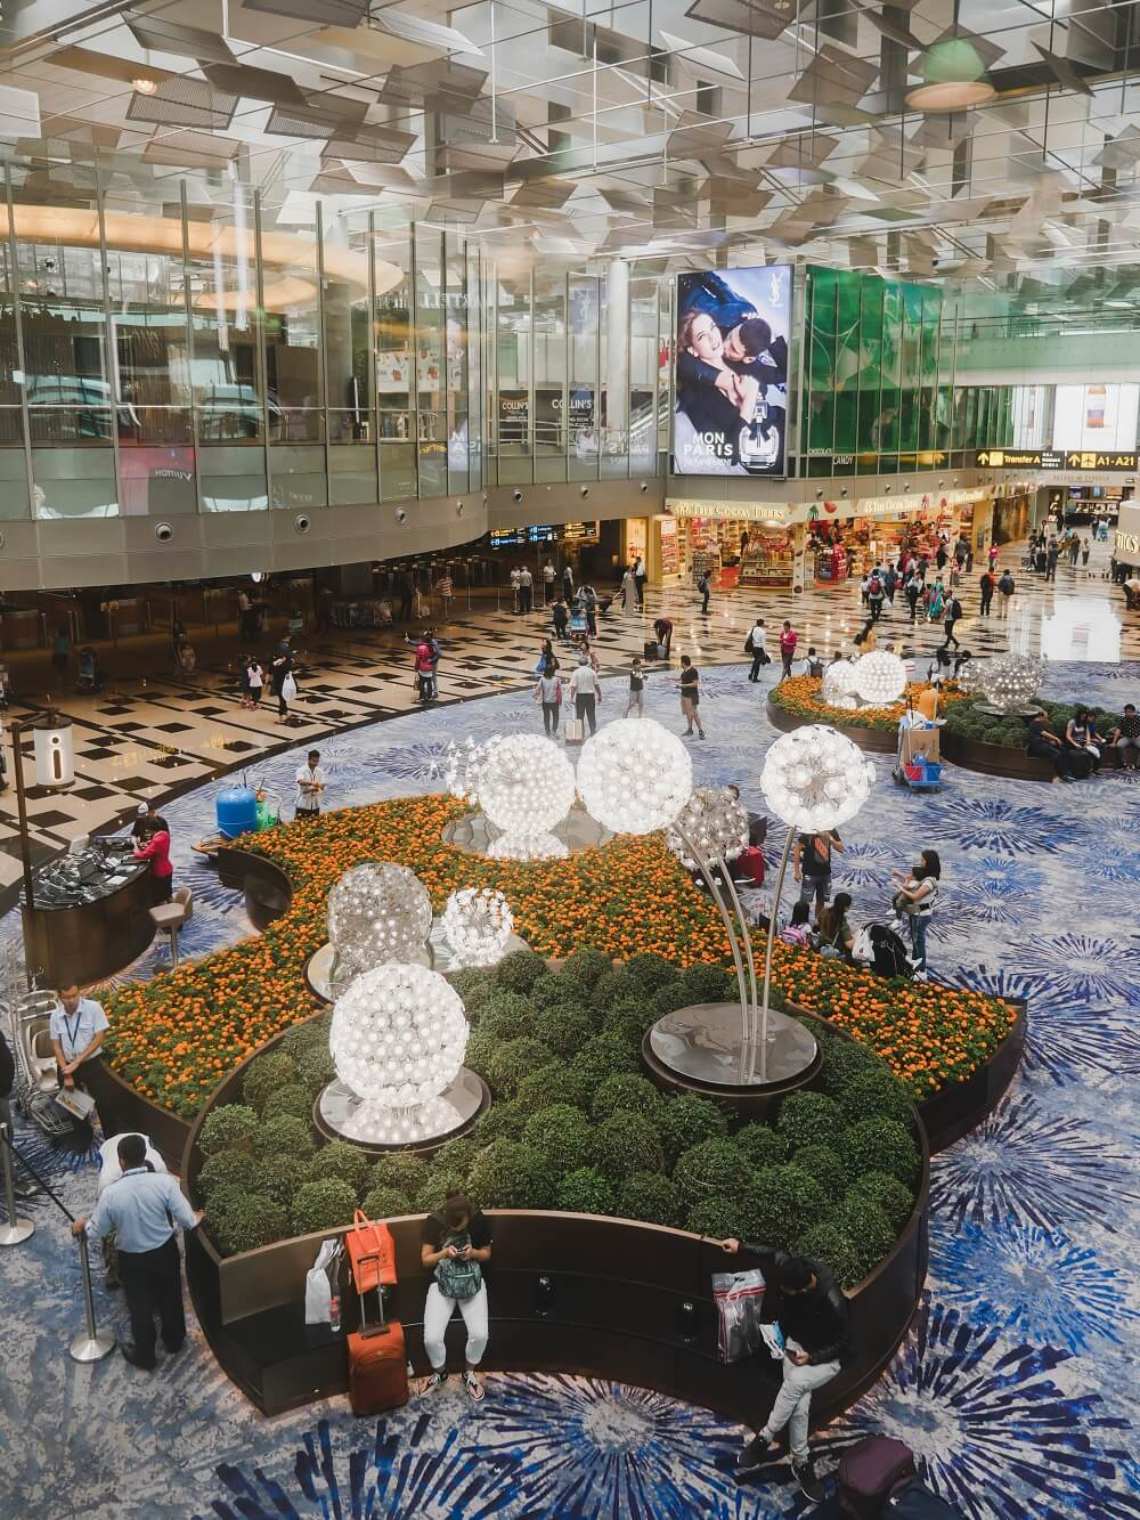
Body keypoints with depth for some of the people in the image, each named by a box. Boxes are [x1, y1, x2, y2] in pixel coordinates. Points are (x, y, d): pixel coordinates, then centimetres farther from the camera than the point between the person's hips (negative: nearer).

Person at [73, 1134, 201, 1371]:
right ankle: (174, 1342, 47)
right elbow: (187, 1219, -18)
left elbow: (96, 1232, -7)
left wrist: (82, 1226, 15)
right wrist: (196, 1219, 6)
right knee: (170, 1298, 26)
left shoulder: (110, 1193, -23)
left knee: (140, 1308, 21)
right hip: (165, 1252, 1)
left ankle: (145, 1357, 40)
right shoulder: (165, 1181, -24)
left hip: (132, 1259, -1)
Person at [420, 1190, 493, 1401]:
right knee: (431, 1338, -18)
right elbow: (425, 1259, -6)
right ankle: (440, 1373, 15)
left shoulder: (479, 1220, -11)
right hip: (442, 1283, 0)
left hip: (472, 1281, 0)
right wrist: (444, 1253, -25)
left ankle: (470, 1372, 12)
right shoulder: (433, 1222, -13)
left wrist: (473, 1253, -20)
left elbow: (487, 1253, 2)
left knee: (479, 1334, -19)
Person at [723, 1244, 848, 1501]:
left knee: (795, 1382, -32)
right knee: (799, 1406, -17)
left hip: (827, 1359, -4)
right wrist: (741, 1246, 0)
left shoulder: (833, 1304, -36)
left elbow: (842, 1343, -18)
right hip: (797, 1345, 4)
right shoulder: (797, 1267, -23)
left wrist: (813, 1358, -27)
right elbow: (772, 1255, 1)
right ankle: (801, 1462, 4)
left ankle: (764, 1440, -14)